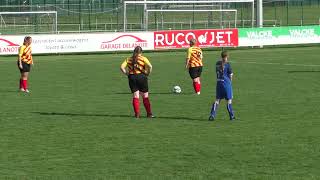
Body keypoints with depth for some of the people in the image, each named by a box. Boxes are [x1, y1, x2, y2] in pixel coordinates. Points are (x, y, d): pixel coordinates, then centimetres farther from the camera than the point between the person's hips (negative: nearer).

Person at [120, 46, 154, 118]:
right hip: (141, 76, -2)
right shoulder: (143, 58, 1)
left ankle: (137, 114, 3)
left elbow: (122, 67, -3)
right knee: (145, 96, 8)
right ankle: (149, 114, 8)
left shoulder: (128, 59, 9)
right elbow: (150, 66, -15)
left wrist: (127, 74, 4)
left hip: (132, 78, 2)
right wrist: (147, 74, -1)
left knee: (135, 97, 8)